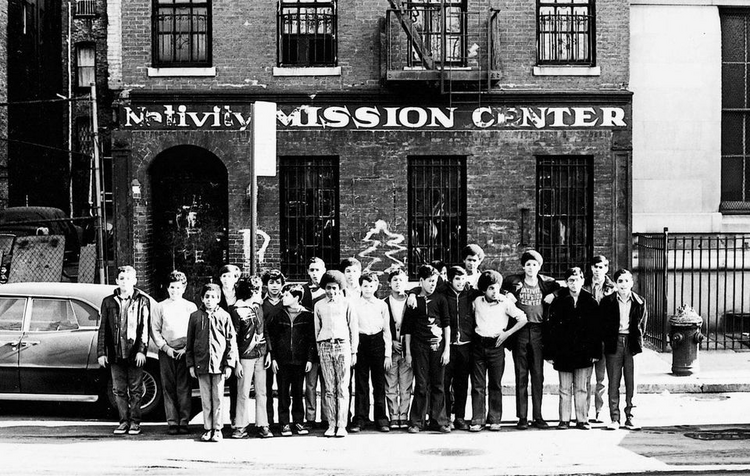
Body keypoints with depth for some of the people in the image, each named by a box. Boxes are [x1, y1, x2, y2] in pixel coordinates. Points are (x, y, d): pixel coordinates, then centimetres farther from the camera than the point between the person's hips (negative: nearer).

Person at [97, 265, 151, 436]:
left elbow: (145, 327, -2)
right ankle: (124, 421, 14)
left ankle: (135, 422, 10)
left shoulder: (142, 301, 3)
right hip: (115, 353, 2)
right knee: (119, 390, 6)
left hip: (135, 353, -2)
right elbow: (102, 328, 9)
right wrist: (101, 352, 3)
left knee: (135, 389, 2)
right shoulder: (109, 302, 10)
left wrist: (141, 350, -12)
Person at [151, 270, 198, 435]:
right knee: (169, 388, 1)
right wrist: (165, 347, -5)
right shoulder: (160, 307, 8)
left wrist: (186, 349, -7)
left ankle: (184, 422, 1)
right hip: (166, 353, 1)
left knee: (184, 388, -3)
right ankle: (172, 422, 5)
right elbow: (155, 330, 6)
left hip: (185, 352, -1)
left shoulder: (191, 307, 6)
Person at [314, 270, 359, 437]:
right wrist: (318, 350, 10)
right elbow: (317, 329, 16)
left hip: (343, 345, -2)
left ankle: (341, 425, -4)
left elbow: (354, 328, 6)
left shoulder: (346, 304, 6)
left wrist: (353, 351, 2)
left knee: (342, 388, -5)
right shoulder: (319, 305, 12)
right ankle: (331, 425, 4)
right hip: (325, 347, 2)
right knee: (329, 389, 1)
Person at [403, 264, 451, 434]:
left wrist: (447, 349, -1)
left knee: (438, 385, 3)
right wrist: (408, 352, 3)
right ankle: (416, 422, 4)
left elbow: (447, 325, 5)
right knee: (421, 385, -1)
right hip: (419, 347, -1)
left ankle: (440, 421, 9)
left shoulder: (440, 299, 7)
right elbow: (407, 329, 7)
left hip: (437, 346, 1)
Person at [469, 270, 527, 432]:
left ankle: (495, 420, 11)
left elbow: (523, 319, -1)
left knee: (495, 385, 5)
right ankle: (477, 420, 0)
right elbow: (471, 317, 24)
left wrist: (507, 333, -5)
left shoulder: (505, 302, -3)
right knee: (477, 385, 0)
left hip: (496, 346, -2)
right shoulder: (477, 302, 5)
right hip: (478, 344, 2)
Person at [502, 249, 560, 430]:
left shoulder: (546, 283, 8)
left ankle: (538, 416, 8)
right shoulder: (514, 281, 6)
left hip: (538, 331, 1)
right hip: (519, 331, -1)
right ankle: (522, 417, 4)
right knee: (521, 375, 1)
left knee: (538, 375, 2)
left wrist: (553, 295, 0)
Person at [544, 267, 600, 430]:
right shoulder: (558, 302, 0)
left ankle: (582, 420, 12)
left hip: (584, 353, 0)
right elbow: (550, 327, 0)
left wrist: (596, 352, 0)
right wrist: (549, 353, -4)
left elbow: (596, 329, 4)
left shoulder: (590, 302, 3)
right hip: (563, 352, 0)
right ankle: (564, 420, 11)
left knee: (582, 389, 6)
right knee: (565, 389, 6)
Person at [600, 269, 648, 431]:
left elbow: (642, 323, 14)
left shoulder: (639, 302, 4)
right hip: (614, 344, -1)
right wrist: (607, 340, 3)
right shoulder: (607, 302, 1)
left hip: (632, 344, 1)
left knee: (631, 383, 2)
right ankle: (614, 418, 5)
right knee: (613, 383, 0)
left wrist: (638, 340, 7)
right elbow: (601, 323, 7)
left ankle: (630, 417, 10)